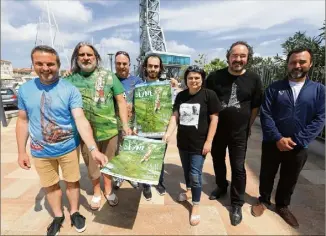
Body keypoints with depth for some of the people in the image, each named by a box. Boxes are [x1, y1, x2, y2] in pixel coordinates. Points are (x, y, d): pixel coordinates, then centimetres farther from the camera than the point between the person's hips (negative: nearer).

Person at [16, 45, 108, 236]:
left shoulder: (70, 90, -15)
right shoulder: (25, 89, -3)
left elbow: (81, 120, -24)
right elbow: (23, 121, 4)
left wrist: (94, 150, -35)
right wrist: (21, 151, 3)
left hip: (69, 148, -3)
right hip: (40, 151, 3)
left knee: (72, 182, 15)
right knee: (50, 185, 20)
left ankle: (75, 212, 41)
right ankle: (58, 216, 44)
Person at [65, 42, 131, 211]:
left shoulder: (108, 76, -3)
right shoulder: (71, 79, -1)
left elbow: (121, 101, -3)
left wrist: (125, 125, -8)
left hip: (109, 130, -1)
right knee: (91, 165, 18)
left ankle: (108, 190, 40)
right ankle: (96, 192, 42)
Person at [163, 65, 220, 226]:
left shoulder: (209, 95, -10)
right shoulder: (181, 96, 3)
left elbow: (214, 119, -10)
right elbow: (175, 116, 3)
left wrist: (209, 141, -12)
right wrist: (168, 133, -10)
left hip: (199, 143, -5)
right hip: (182, 142, 5)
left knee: (195, 174, 0)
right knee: (186, 170, 21)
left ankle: (196, 206, 20)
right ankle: (189, 190, 47)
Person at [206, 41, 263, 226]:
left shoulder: (254, 79, -5)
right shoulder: (215, 76, -6)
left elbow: (256, 106, 5)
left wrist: (248, 126, 7)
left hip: (239, 131, -1)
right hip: (216, 128, 2)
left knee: (238, 167, 4)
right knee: (218, 160, 18)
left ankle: (237, 204, 23)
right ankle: (221, 187, 44)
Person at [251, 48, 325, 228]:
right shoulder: (274, 88, -4)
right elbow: (265, 115, -10)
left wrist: (296, 140, -16)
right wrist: (278, 138, -18)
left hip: (299, 146, 1)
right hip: (272, 143, -1)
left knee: (289, 179, 18)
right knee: (267, 175, 15)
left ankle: (282, 205, 42)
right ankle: (263, 200, 40)